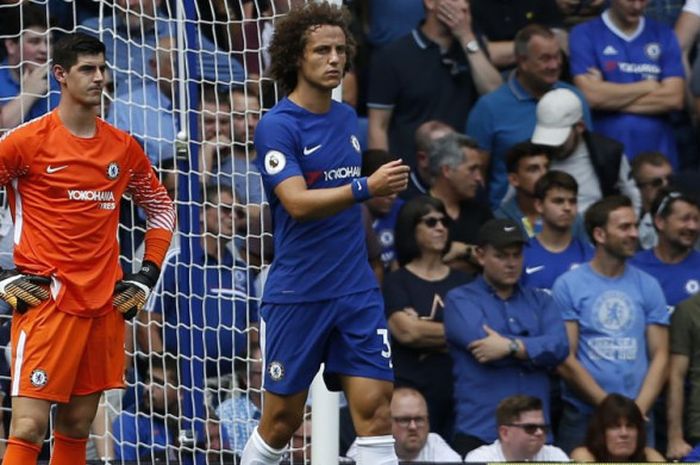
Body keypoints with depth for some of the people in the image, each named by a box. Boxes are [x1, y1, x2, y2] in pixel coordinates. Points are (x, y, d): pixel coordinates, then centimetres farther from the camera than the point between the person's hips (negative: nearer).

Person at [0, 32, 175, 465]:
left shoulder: (123, 146, 10)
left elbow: (162, 209, 24)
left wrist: (147, 276, 13)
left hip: (105, 306, 5)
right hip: (45, 300, -5)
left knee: (77, 427, 10)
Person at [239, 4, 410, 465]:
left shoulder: (348, 118, 10)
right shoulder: (278, 126, -10)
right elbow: (298, 203, -23)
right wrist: (365, 188, -34)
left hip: (357, 290, 5)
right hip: (297, 295, -5)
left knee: (374, 406, -7)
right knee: (282, 421, 3)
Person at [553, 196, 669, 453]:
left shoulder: (648, 287, 9)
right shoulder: (568, 285, 0)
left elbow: (660, 356, 6)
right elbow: (565, 361, -5)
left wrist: (638, 410, -9)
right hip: (582, 418, -2)